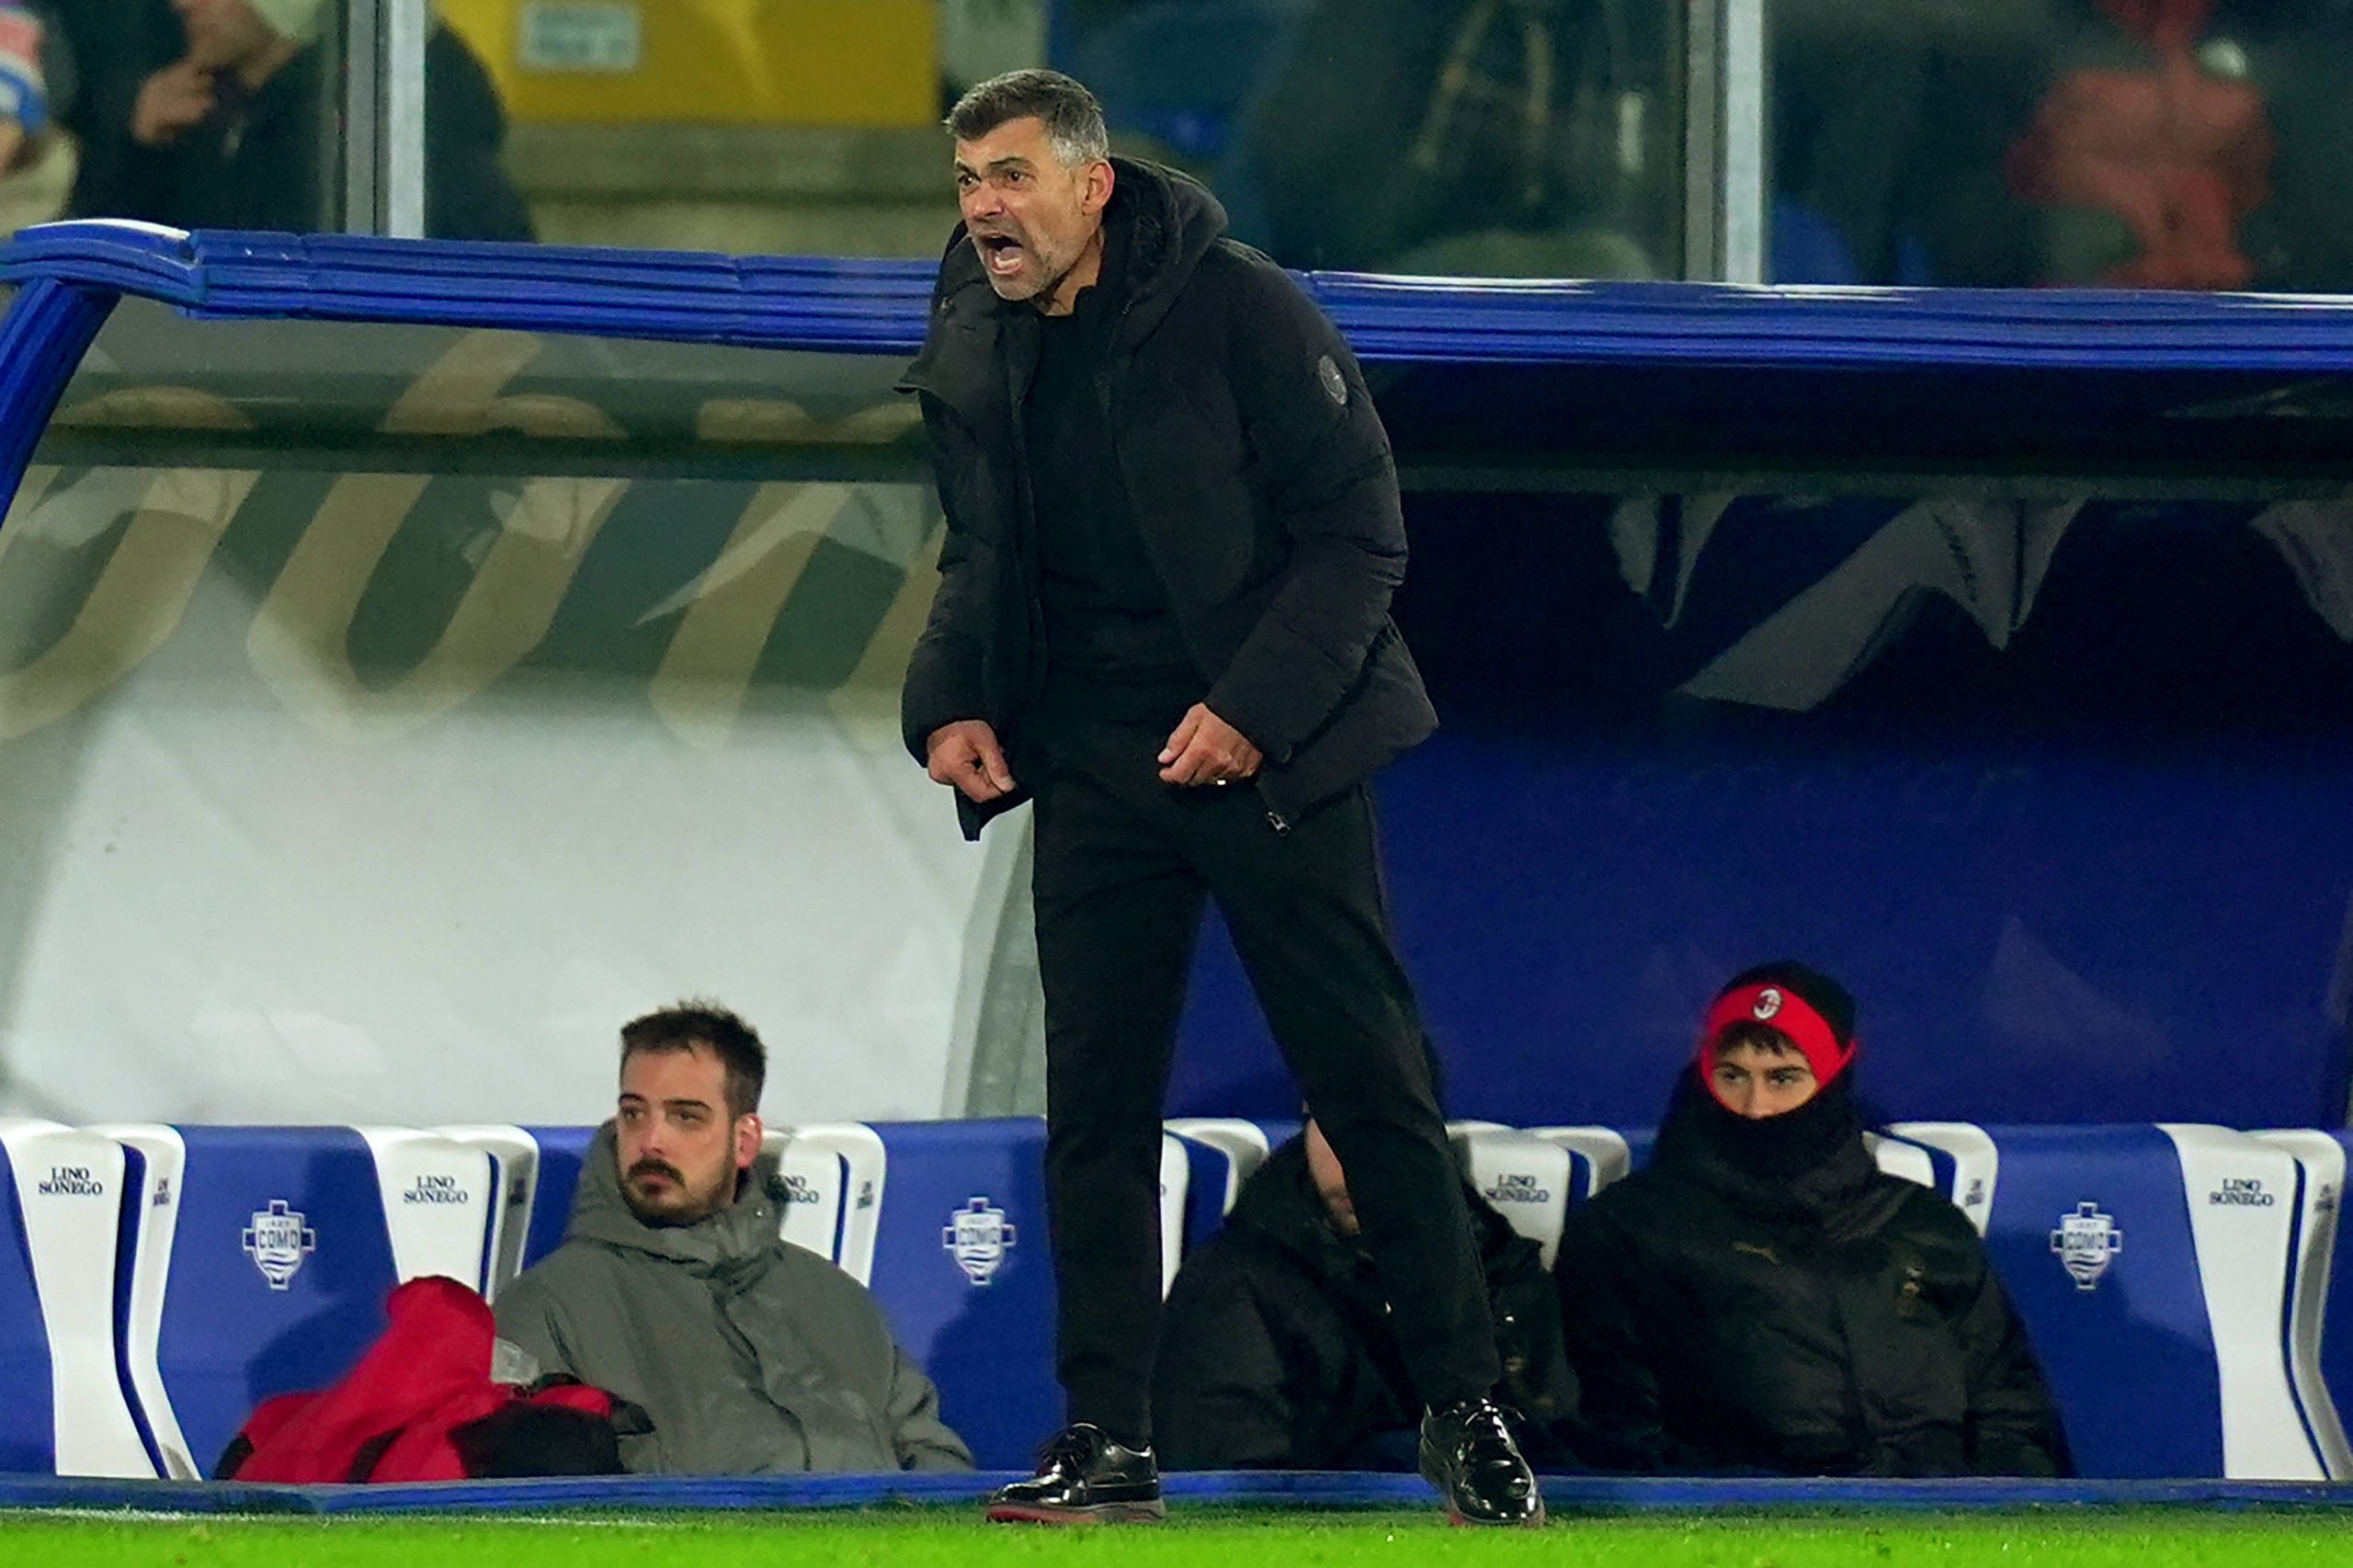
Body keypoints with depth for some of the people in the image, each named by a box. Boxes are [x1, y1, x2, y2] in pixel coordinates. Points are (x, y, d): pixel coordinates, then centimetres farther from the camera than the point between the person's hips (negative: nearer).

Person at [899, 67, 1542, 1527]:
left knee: (1372, 1082, -3)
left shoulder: (1239, 308, -12)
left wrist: (1256, 707, -19)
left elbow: (1359, 529, -11)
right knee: (1095, 1106, 1)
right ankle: (1109, 1444, 7)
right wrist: (951, 705, 2)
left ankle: (1466, 1413, 5)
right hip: (1092, 763, 5)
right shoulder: (973, 351, 5)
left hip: (1272, 750, -5)